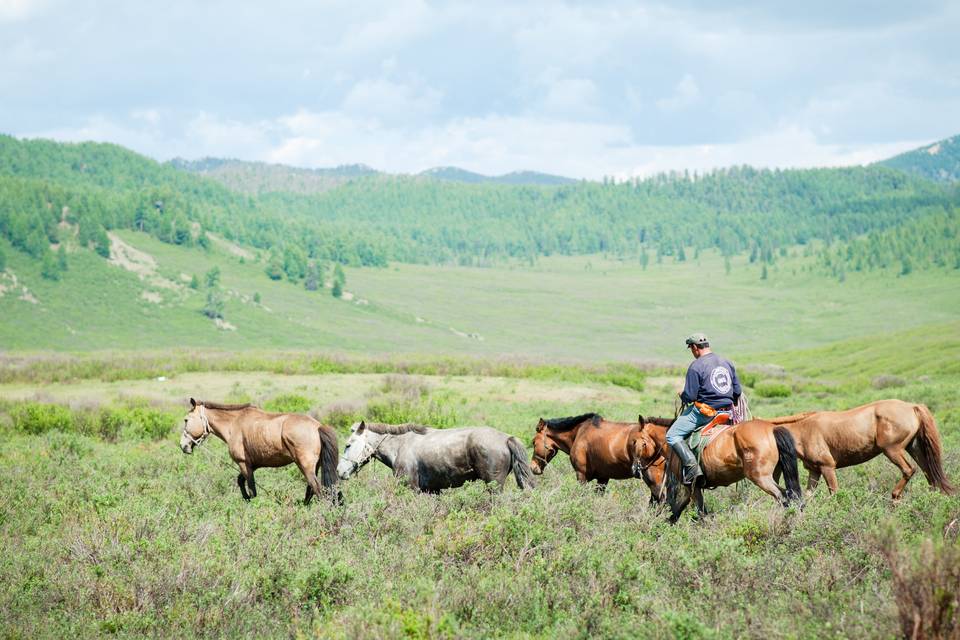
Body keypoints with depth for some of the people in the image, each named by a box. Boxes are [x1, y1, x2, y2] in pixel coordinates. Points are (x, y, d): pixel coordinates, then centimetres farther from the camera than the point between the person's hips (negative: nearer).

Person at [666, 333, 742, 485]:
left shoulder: (696, 366, -14)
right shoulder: (727, 363, 8)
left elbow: (690, 396, -15)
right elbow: (737, 392, 12)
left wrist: (682, 394, 7)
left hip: (704, 412, -7)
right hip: (727, 412, 7)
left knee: (672, 436, -1)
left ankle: (691, 465, -17)